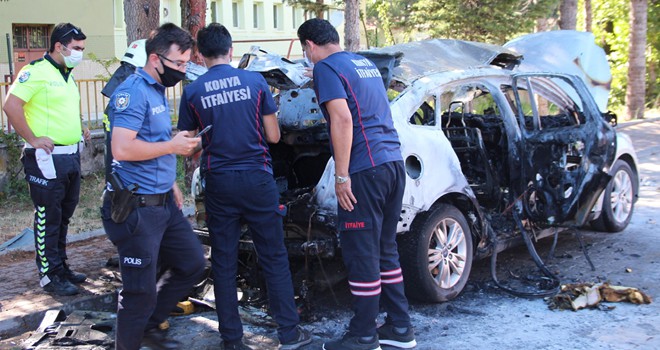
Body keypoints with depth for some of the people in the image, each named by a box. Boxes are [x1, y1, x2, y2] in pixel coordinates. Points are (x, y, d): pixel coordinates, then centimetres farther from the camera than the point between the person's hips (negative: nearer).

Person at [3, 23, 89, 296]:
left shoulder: (67, 75, 14)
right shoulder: (35, 71, -13)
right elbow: (11, 106, -21)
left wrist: (78, 129, 14)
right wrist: (33, 138, -19)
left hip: (71, 155, 9)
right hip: (47, 158, -9)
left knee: (64, 216, 16)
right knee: (48, 219, 0)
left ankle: (61, 267, 28)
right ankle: (49, 276, 10)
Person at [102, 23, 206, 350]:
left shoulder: (157, 91, 14)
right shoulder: (133, 91, -16)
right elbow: (122, 149, -27)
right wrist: (172, 146, -17)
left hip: (164, 202, 10)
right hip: (137, 207, -10)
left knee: (193, 264, 17)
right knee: (141, 290, -2)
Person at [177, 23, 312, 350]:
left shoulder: (192, 92, -2)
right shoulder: (255, 81, -3)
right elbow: (273, 136, 0)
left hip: (219, 184, 1)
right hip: (256, 179, 0)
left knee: (224, 263, 10)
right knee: (274, 258, 8)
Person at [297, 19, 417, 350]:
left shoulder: (326, 68, -5)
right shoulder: (365, 63, 20)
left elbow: (343, 118, -17)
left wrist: (341, 175, -15)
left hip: (365, 170, -8)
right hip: (394, 162, 8)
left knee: (361, 254, 0)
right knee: (385, 249, 15)